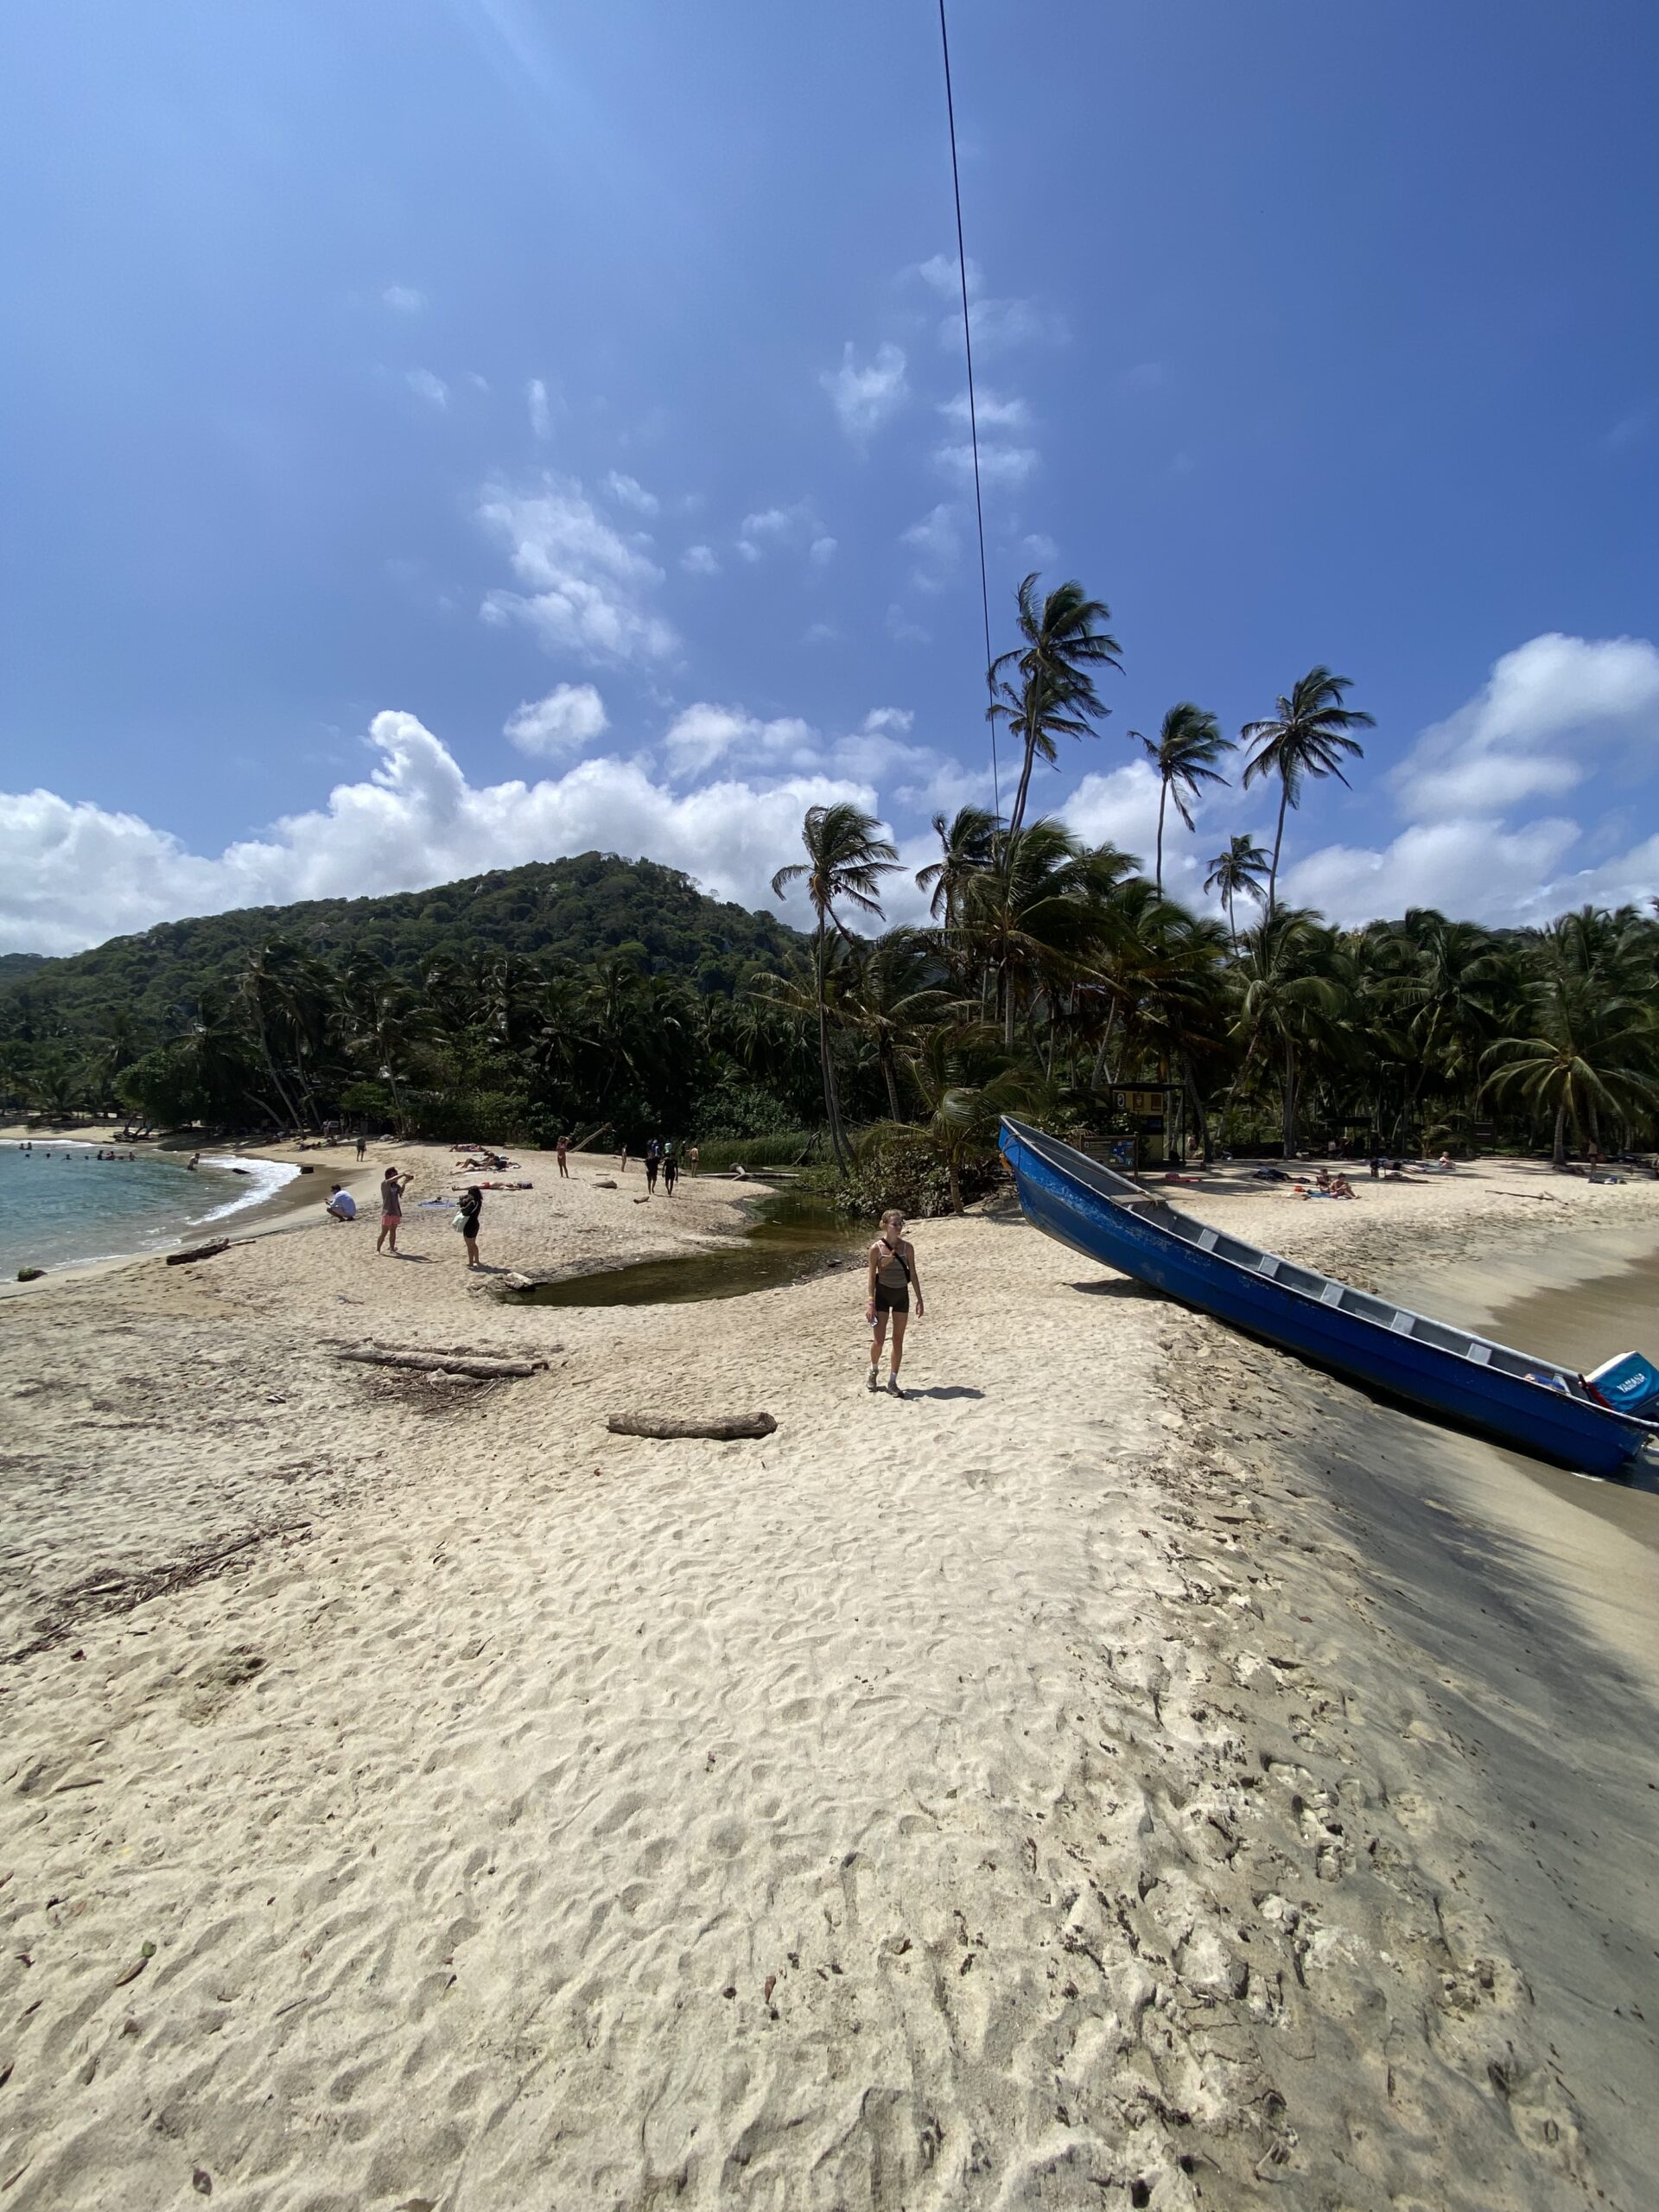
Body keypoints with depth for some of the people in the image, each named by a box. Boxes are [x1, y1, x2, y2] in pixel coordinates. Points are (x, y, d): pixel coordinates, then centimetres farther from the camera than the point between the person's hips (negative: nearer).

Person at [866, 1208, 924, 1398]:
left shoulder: (907, 1247, -2)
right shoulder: (876, 1248, -9)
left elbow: (913, 1274, 4)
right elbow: (872, 1275, -5)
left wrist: (919, 1299, 2)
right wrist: (871, 1302, -9)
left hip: (901, 1294, 2)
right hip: (882, 1293, -2)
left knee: (898, 1340, 5)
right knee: (878, 1340, 0)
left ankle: (892, 1382, 17)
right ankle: (873, 1371, 30)